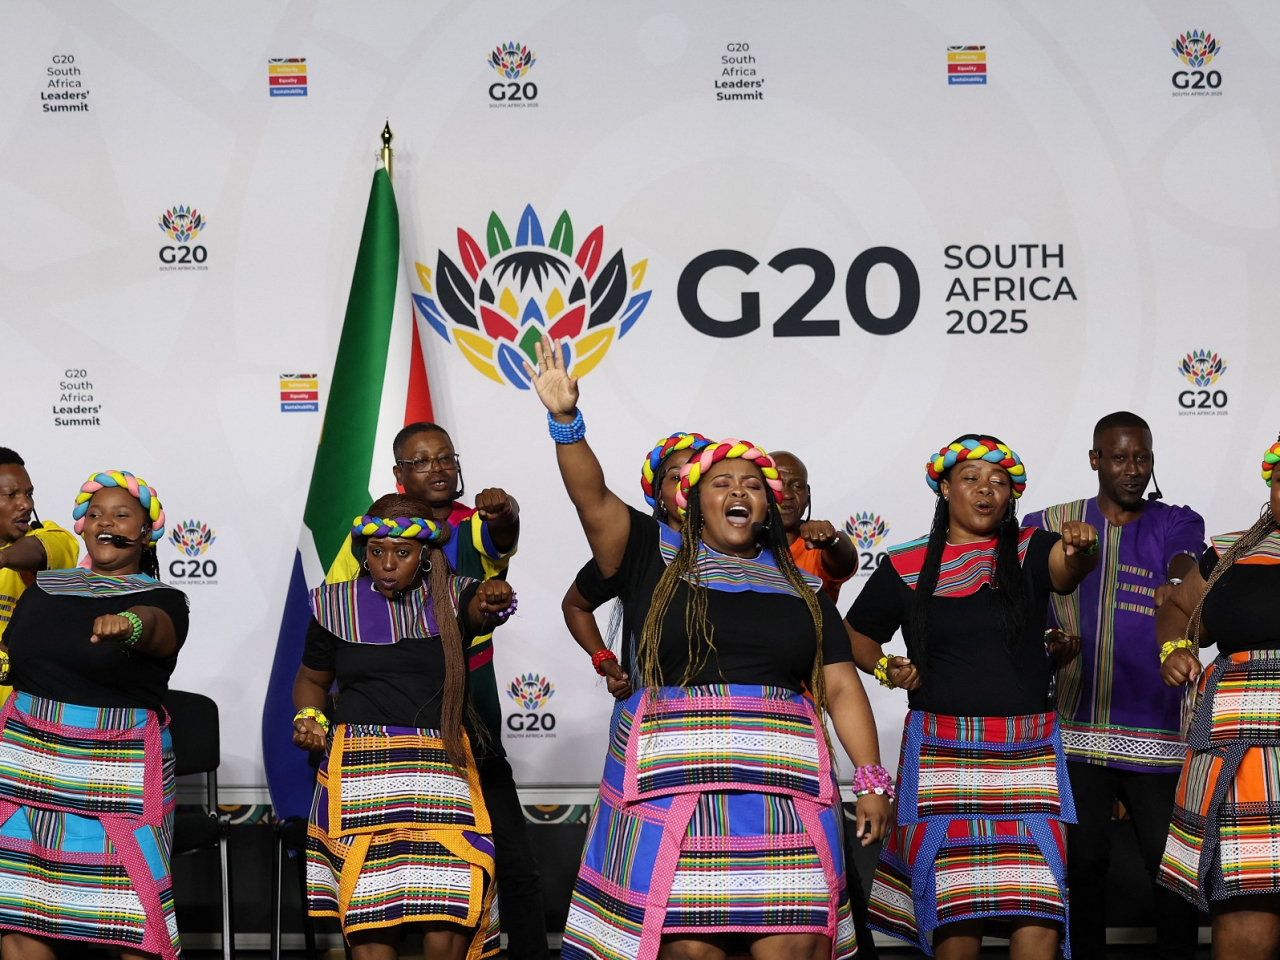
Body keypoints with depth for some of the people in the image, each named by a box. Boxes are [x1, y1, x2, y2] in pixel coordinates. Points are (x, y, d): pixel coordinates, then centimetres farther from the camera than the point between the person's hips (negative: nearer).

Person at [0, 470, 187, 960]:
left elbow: (156, 629, -23)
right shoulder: (44, 587, 14)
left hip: (117, 769, -4)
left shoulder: (161, 599, 1)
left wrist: (130, 623, -44)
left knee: (134, 913, -7)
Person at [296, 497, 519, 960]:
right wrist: (307, 718, 3)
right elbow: (311, 679, 23)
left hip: (441, 763, 0)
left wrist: (495, 600, -41)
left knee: (449, 918, -13)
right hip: (361, 767, 1)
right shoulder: (336, 605, 10)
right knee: (368, 921, -7)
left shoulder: (451, 598, 5)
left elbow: (482, 608, -18)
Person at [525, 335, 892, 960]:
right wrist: (565, 420, -16)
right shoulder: (658, 561, 12)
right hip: (676, 778, -2)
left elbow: (841, 687, 14)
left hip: (784, 783, 2)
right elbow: (592, 499, -1)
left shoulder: (801, 592, 19)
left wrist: (872, 782, 5)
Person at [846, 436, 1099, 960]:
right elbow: (855, 634, 18)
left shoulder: (1030, 551, 7)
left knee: (1039, 915, -10)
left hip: (1028, 753, 1)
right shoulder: (905, 566, 8)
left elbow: (1068, 564, -15)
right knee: (955, 916, -5)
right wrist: (884, 666, -2)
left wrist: (1082, 548, -38)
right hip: (943, 753, 0)